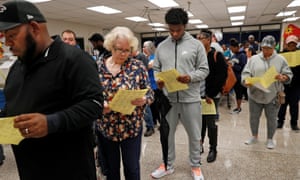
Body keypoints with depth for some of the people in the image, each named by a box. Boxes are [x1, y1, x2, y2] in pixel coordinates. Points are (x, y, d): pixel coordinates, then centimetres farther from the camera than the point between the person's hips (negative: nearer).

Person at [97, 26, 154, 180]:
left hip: (132, 127, -2)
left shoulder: (137, 66, -5)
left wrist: (143, 100, -25)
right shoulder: (98, 67, -1)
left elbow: (150, 94, -3)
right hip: (106, 127, 2)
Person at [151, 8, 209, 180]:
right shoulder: (161, 46, 8)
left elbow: (204, 70, -1)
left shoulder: (196, 44, 0)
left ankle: (195, 165, 35)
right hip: (167, 98, 3)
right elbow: (156, 69, 10)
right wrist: (157, 80, -11)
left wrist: (190, 77, -20)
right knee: (167, 133, 15)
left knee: (195, 135, 12)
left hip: (190, 98, -2)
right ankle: (168, 165, 36)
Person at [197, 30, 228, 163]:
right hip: (198, 95, 4)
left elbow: (222, 77, -11)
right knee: (200, 121, 11)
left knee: (210, 123, 2)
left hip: (212, 95, -4)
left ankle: (213, 149, 19)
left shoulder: (217, 56, -6)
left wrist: (210, 95, -15)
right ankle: (199, 145, 27)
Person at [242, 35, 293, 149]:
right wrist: (246, 81, -21)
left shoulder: (280, 60, 0)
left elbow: (289, 75, 0)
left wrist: (282, 78, -23)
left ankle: (270, 139, 29)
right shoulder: (254, 59, 2)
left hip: (273, 96, -1)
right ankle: (254, 137, 31)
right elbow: (246, 73, -1)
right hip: (255, 95, 1)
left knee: (272, 119, 10)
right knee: (253, 117, 11)